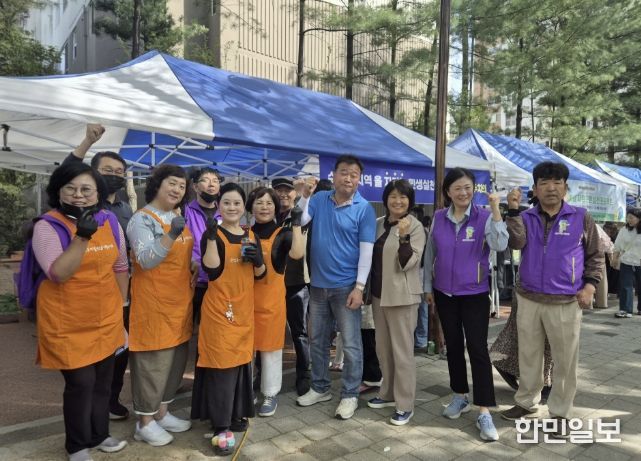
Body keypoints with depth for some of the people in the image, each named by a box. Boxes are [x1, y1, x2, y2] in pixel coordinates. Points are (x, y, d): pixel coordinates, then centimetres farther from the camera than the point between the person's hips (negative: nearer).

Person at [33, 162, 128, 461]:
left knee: (103, 380, 17)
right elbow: (58, 274, -23)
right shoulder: (47, 226, -12)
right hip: (67, 322, -4)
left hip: (106, 318, 5)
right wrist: (82, 236, -32)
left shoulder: (110, 221, 1)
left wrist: (121, 305, 12)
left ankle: (98, 435, 39)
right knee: (80, 383, 2)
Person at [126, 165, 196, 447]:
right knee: (153, 360, 1)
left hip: (180, 300, 8)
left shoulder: (180, 217, 11)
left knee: (176, 357, 15)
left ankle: (162, 412, 31)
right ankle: (145, 422, 18)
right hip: (153, 301, -8)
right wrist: (170, 235, -34)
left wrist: (195, 265, 2)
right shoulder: (142, 219, -11)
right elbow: (146, 260, -22)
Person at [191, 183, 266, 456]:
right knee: (222, 365, -5)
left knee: (241, 362, 14)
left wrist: (258, 261, -9)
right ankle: (221, 427, 5)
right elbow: (212, 270, -19)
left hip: (244, 308, 6)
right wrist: (211, 237, -26)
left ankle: (235, 413, 31)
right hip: (219, 308, -5)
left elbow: (260, 275, 12)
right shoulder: (213, 235, -5)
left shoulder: (252, 236, 10)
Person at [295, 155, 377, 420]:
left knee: (351, 344, 4)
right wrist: (305, 195, -17)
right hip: (318, 284, 4)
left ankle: (350, 395, 20)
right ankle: (320, 388, 32)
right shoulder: (319, 200, 3)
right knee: (318, 340, 15)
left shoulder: (364, 209, -7)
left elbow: (366, 250, -10)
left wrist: (359, 287, -15)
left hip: (346, 286, -4)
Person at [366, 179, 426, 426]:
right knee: (383, 348, 16)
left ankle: (405, 405, 12)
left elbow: (407, 263, -17)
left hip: (402, 296, -7)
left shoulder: (415, 226, -10)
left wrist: (404, 236, -30)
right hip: (379, 294, 7)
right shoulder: (379, 223, 8)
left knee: (402, 351, 0)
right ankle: (388, 393, 32)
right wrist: (368, 289, 14)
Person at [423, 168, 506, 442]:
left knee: (477, 348, -5)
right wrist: (428, 287, 11)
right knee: (453, 346, 14)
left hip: (475, 294, -3)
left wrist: (495, 212, -31)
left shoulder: (484, 217, -8)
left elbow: (500, 246, -24)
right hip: (445, 293, 4)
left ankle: (484, 413, 3)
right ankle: (460, 397, 31)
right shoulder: (438, 218, 0)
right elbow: (430, 254, 8)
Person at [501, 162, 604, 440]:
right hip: (528, 300, 2)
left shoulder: (581, 218, 0)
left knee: (565, 360, 7)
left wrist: (590, 285, -6)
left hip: (566, 303, -1)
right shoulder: (526, 218, 3)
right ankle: (527, 403, 31)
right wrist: (513, 211, -24)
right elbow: (516, 243, -16)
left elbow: (595, 256, 6)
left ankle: (560, 412, 23)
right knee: (528, 355, 14)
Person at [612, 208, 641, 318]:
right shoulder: (624, 230, 0)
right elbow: (617, 247, 7)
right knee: (625, 286, -2)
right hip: (626, 263, 1)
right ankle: (625, 310, 0)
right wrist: (615, 259, 5)